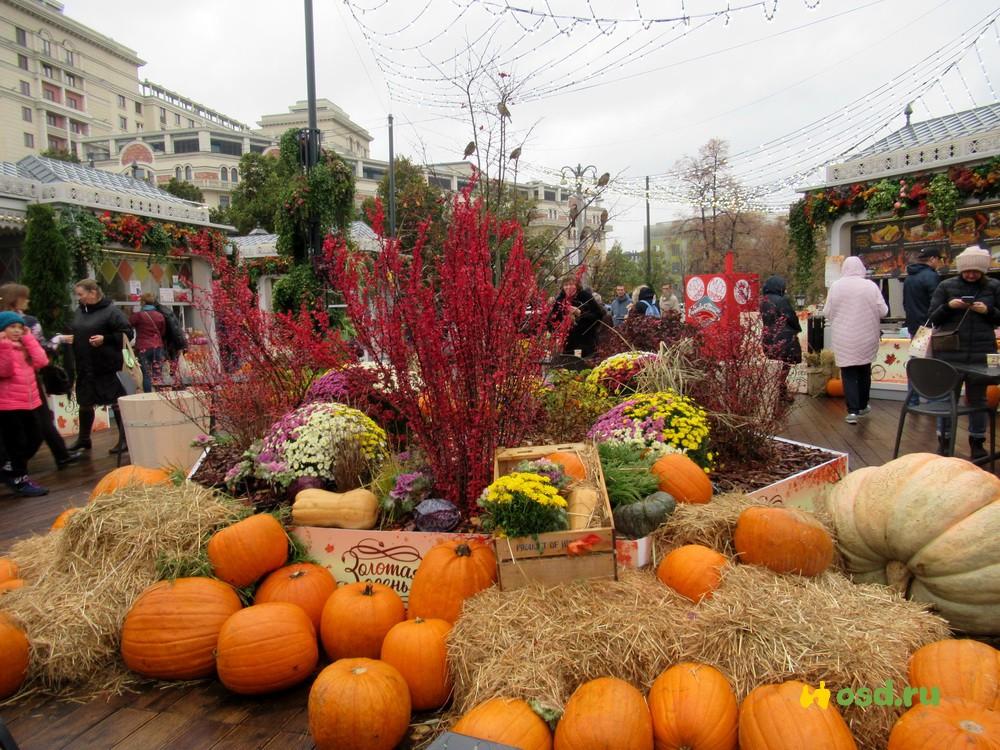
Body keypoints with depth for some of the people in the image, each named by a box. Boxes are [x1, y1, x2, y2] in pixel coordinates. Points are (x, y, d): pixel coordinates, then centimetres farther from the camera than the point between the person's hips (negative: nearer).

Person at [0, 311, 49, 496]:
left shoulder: (24, 346, 12)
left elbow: (41, 362, -2)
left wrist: (29, 339, -1)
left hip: (28, 402, 8)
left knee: (35, 439, 14)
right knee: (17, 443, 0)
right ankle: (20, 480, 13)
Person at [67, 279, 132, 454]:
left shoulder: (110, 310, -11)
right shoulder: (80, 311, 10)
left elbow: (127, 333, -14)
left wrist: (105, 339, -22)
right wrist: (71, 338, 4)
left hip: (106, 366, -7)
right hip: (84, 366, 8)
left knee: (116, 402, -1)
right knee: (84, 402, 17)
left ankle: (125, 439, 8)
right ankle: (83, 439, 32)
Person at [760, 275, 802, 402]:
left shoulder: (763, 300, 4)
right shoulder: (782, 300, -16)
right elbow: (792, 318, -8)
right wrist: (798, 329, 9)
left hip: (768, 337, 7)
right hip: (784, 338, -7)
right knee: (784, 366, 3)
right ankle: (781, 392, 5)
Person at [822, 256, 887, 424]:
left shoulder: (835, 286, -5)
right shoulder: (870, 285, -6)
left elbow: (827, 312, 0)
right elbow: (883, 311, -2)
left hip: (844, 338, -1)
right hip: (866, 337, 1)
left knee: (849, 373, 2)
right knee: (864, 371, 18)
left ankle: (852, 411, -7)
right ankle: (862, 406, 30)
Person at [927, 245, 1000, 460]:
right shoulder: (946, 286, 3)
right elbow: (933, 318, 3)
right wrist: (948, 306, -15)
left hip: (981, 353, 1)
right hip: (949, 352, -1)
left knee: (978, 398, 10)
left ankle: (977, 442, 22)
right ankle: (944, 440, 16)